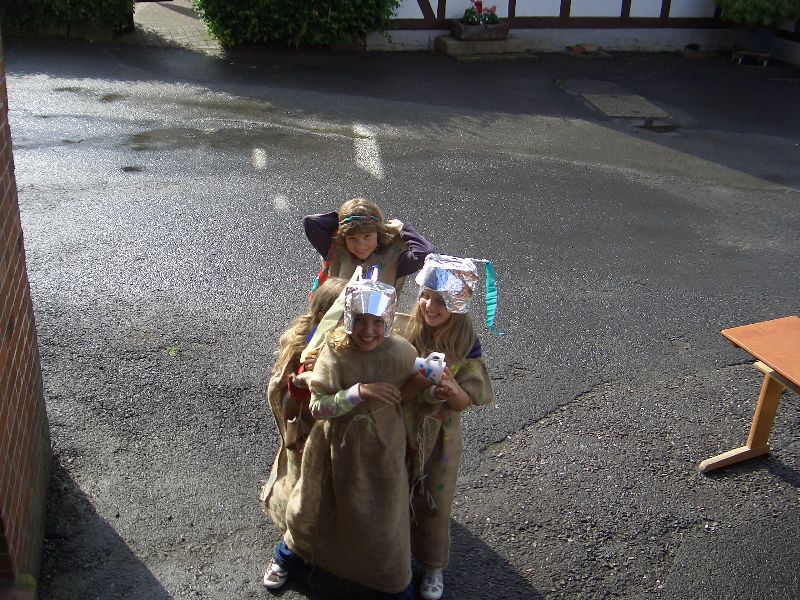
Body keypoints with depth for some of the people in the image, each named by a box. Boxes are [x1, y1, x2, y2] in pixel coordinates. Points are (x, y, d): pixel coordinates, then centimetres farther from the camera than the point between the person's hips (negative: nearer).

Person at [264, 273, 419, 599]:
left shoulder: (403, 352, -17)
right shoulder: (334, 351, -21)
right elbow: (317, 407, -25)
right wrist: (359, 391, -34)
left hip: (382, 450, 0)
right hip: (336, 447, 0)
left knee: (385, 518, 13)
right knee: (316, 507, 22)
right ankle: (288, 552, 53)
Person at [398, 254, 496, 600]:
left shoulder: (466, 343, -15)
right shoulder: (403, 331, -15)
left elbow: (465, 402, -11)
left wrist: (452, 390, -33)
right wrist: (420, 381, -33)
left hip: (440, 433, -1)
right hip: (399, 428, 1)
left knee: (433, 501, 13)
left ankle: (433, 565, 36)